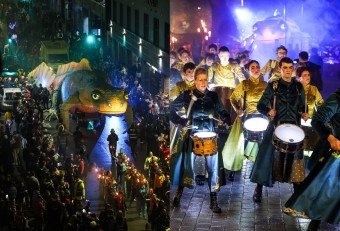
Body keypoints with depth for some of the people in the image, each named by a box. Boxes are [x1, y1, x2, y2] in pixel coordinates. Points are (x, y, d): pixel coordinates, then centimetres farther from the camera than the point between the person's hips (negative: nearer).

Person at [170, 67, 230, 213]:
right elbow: (172, 109, 3)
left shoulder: (213, 96, 6)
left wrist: (230, 119, -8)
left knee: (213, 167, -4)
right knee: (187, 164, 5)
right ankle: (179, 193, 24)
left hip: (210, 135, 1)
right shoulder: (187, 95, -1)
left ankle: (213, 201, 3)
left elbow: (222, 112, 13)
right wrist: (181, 122, -9)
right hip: (191, 135, -1)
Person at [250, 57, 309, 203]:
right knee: (268, 155, -4)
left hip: (294, 127, 2)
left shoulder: (299, 87, 11)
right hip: (276, 126, -2)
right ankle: (258, 190, 5)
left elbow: (302, 107, 19)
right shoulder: (273, 86, 3)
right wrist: (268, 112, -19)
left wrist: (303, 114, -3)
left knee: (294, 157, 3)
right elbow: (261, 105, 2)